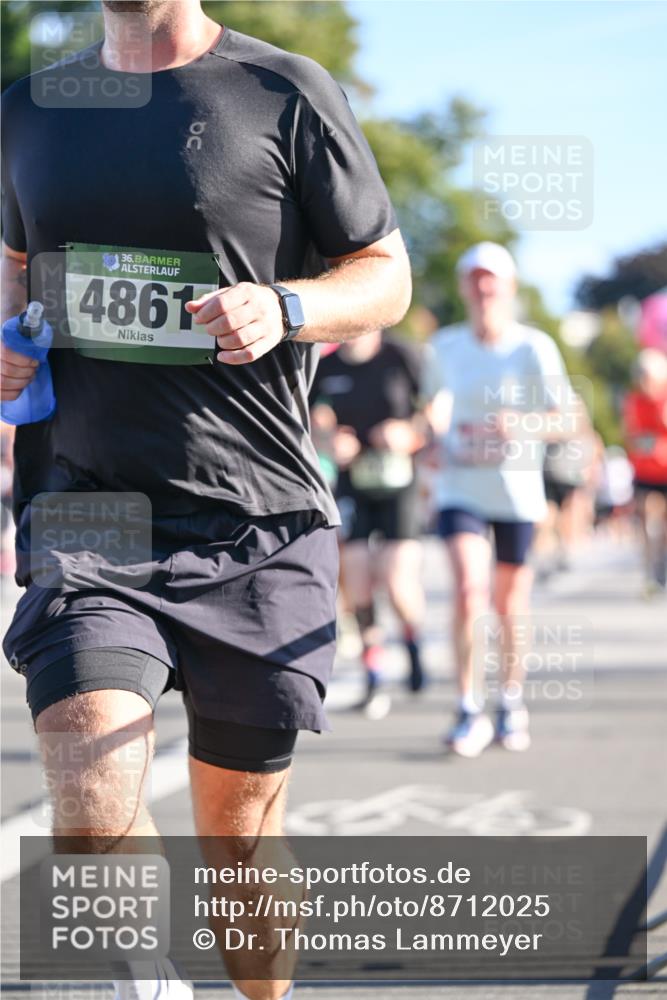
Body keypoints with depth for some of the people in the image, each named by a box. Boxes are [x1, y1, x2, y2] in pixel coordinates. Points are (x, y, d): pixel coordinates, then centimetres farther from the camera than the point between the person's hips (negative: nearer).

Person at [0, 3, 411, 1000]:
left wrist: (284, 308, -16)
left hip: (255, 527, -2)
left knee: (238, 834, 8)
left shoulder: (285, 94, -1)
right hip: (83, 514, 2)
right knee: (90, 803, -18)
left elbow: (387, 274, 4)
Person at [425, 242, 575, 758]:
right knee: (469, 590, -17)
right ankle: (471, 711, -10)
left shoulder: (535, 347, -7)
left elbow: (565, 421, -7)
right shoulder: (446, 346, 3)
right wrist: (439, 439, 3)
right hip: (461, 488, 1)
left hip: (517, 490, -1)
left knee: (511, 604, 9)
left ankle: (512, 703, 30)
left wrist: (520, 427, -24)